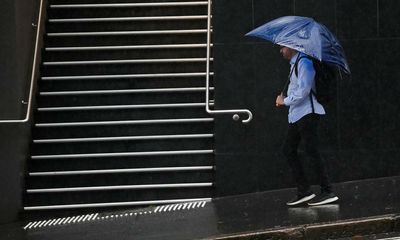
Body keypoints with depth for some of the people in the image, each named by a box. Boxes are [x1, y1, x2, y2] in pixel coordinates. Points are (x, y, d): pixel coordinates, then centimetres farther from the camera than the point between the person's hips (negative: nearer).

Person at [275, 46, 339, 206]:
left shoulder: (304, 62, -13)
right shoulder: (294, 64, 19)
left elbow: (303, 91, -19)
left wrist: (285, 101, -8)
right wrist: (284, 100, 5)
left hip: (307, 113, -11)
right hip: (296, 115, 11)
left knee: (312, 152, -10)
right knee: (288, 150, 9)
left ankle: (328, 192, -7)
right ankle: (304, 191, 10)